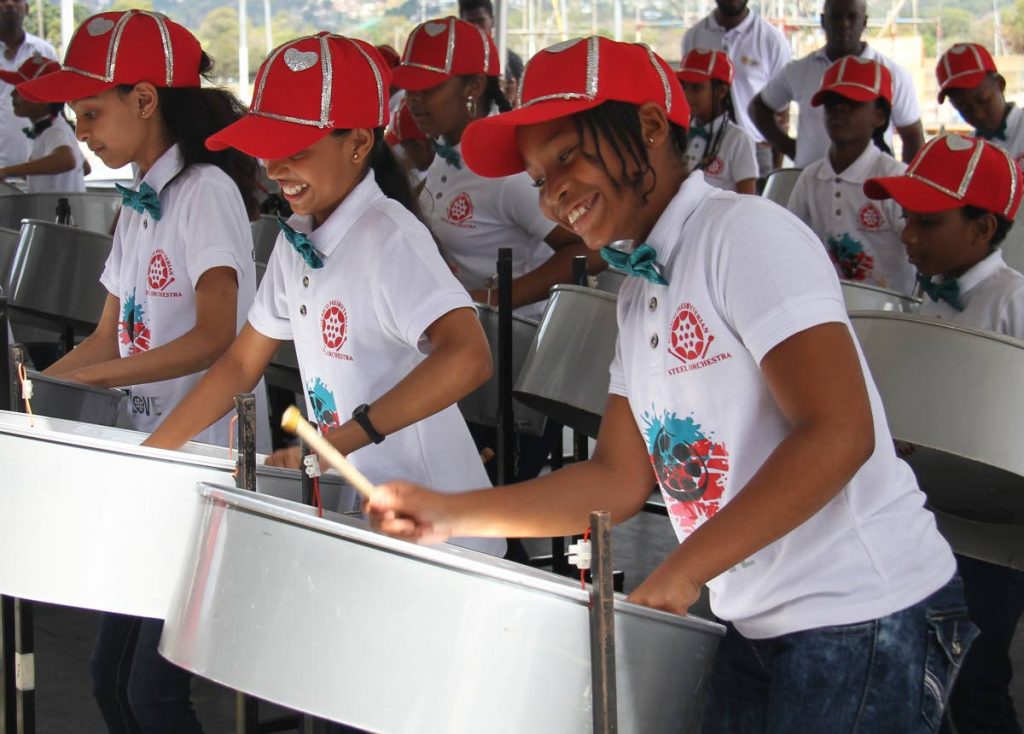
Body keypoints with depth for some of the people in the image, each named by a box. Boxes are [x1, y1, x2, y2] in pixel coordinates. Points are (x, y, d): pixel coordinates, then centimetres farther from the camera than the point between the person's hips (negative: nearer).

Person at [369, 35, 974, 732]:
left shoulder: (747, 232, -14)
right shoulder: (640, 291, 13)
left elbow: (839, 433, -23)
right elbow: (619, 481, 14)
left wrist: (681, 574, -22)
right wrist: (451, 514, 4)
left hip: (866, 622, -8)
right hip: (760, 626, 8)